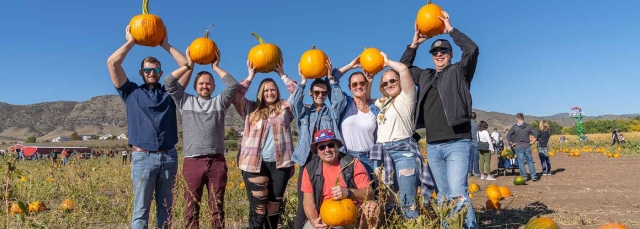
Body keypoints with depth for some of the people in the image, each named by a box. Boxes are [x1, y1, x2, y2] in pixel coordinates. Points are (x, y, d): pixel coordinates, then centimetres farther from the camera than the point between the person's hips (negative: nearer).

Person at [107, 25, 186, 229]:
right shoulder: (131, 92, 10)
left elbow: (187, 65, 10)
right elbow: (112, 63, 2)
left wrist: (165, 45, 12)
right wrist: (131, 42, 9)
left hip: (169, 156, 2)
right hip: (143, 157, -2)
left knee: (165, 206, 10)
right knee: (141, 208, 1)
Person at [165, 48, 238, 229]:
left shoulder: (220, 102, 13)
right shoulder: (186, 101, 15)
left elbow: (233, 85, 1)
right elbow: (169, 82, 6)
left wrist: (216, 67, 9)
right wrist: (189, 65, 9)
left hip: (216, 162, 0)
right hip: (193, 162, 0)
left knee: (217, 208, 5)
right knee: (191, 209, 3)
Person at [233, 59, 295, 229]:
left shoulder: (284, 108, 13)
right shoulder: (251, 109, 12)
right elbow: (235, 96, 2)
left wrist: (282, 75, 9)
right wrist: (250, 76, 6)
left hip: (279, 164, 1)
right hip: (254, 164, -1)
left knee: (275, 206, 8)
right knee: (257, 207, -3)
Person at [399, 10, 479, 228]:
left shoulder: (459, 72, 4)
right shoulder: (425, 76, 17)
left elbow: (472, 49, -10)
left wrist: (450, 29, -3)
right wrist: (415, 42, 12)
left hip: (457, 143, -5)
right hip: (432, 146, 5)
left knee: (458, 193, -15)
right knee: (444, 195, 10)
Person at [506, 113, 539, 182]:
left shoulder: (514, 127, -7)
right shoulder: (528, 126, -3)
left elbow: (508, 136, -12)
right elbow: (536, 134, -4)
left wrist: (512, 143, -3)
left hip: (518, 147, -1)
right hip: (527, 146, 2)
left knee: (521, 162, 5)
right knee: (530, 161, 11)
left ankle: (524, 177, 7)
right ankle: (533, 176, 11)